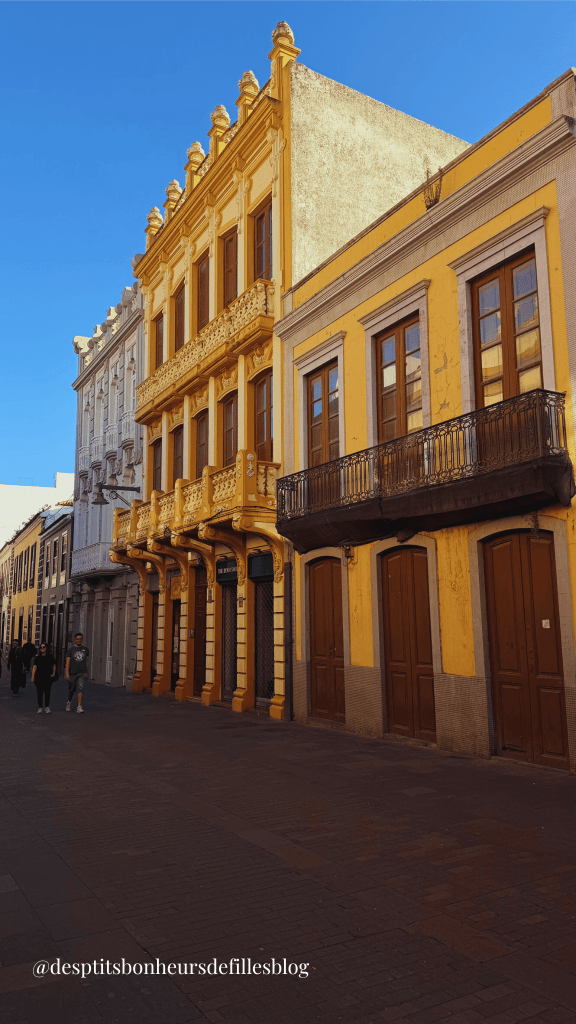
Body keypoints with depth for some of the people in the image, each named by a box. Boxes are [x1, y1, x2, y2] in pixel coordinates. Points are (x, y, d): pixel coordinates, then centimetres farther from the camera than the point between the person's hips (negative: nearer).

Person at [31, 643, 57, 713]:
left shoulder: (50, 657, 4)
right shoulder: (38, 657, 0)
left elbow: (54, 665, 12)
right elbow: (34, 666, -8)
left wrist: (54, 673, -1)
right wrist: (33, 676, -17)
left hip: (48, 677, 1)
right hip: (39, 677, 0)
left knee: (47, 692, 3)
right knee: (40, 693, 5)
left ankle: (47, 707, 11)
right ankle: (40, 708, 12)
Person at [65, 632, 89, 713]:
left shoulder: (86, 650, 8)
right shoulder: (71, 650, 1)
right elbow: (68, 662, -3)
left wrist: (87, 672, 15)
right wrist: (67, 673, -10)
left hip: (82, 673, 0)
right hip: (73, 673, 0)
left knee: (81, 688, -15)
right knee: (71, 690, 11)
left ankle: (79, 707, -16)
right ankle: (69, 702, 39)